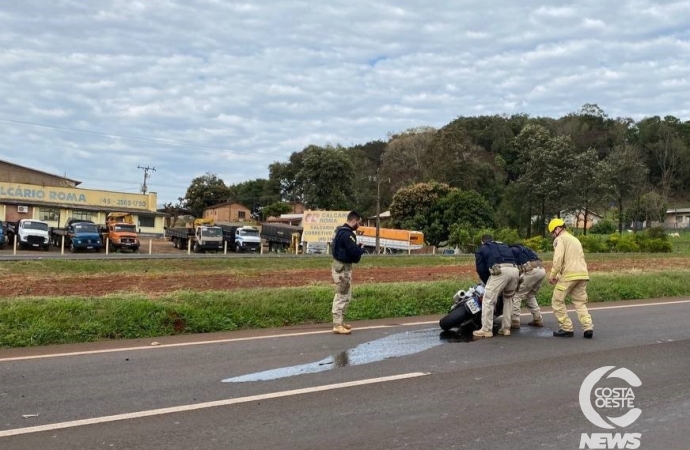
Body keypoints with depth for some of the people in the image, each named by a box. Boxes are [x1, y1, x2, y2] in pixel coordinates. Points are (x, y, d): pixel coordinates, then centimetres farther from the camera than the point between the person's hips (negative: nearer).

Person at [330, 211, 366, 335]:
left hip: (341, 265, 11)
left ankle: (340, 322, 26)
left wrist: (357, 249, 3)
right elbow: (354, 251, -24)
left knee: (345, 296, 18)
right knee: (342, 296, -6)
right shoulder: (347, 234, -20)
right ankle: (337, 325, -3)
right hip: (343, 267, -11)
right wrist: (361, 250, -3)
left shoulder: (340, 230, 13)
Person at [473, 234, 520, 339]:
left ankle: (486, 330, 1)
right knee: (508, 299, 22)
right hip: (515, 270, 5)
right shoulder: (504, 246, 39)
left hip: (500, 271, -5)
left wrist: (488, 282, 31)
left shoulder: (481, 249, 26)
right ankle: (506, 328, 19)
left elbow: (481, 269, 17)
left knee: (488, 300, 2)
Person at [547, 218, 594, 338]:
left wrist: (552, 275, -6)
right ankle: (588, 327, -3)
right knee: (580, 302, 13)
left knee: (557, 301, 3)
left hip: (569, 274, -8)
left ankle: (566, 329, 1)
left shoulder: (560, 239, 2)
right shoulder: (575, 239, 29)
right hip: (582, 274, 8)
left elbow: (558, 258, -13)